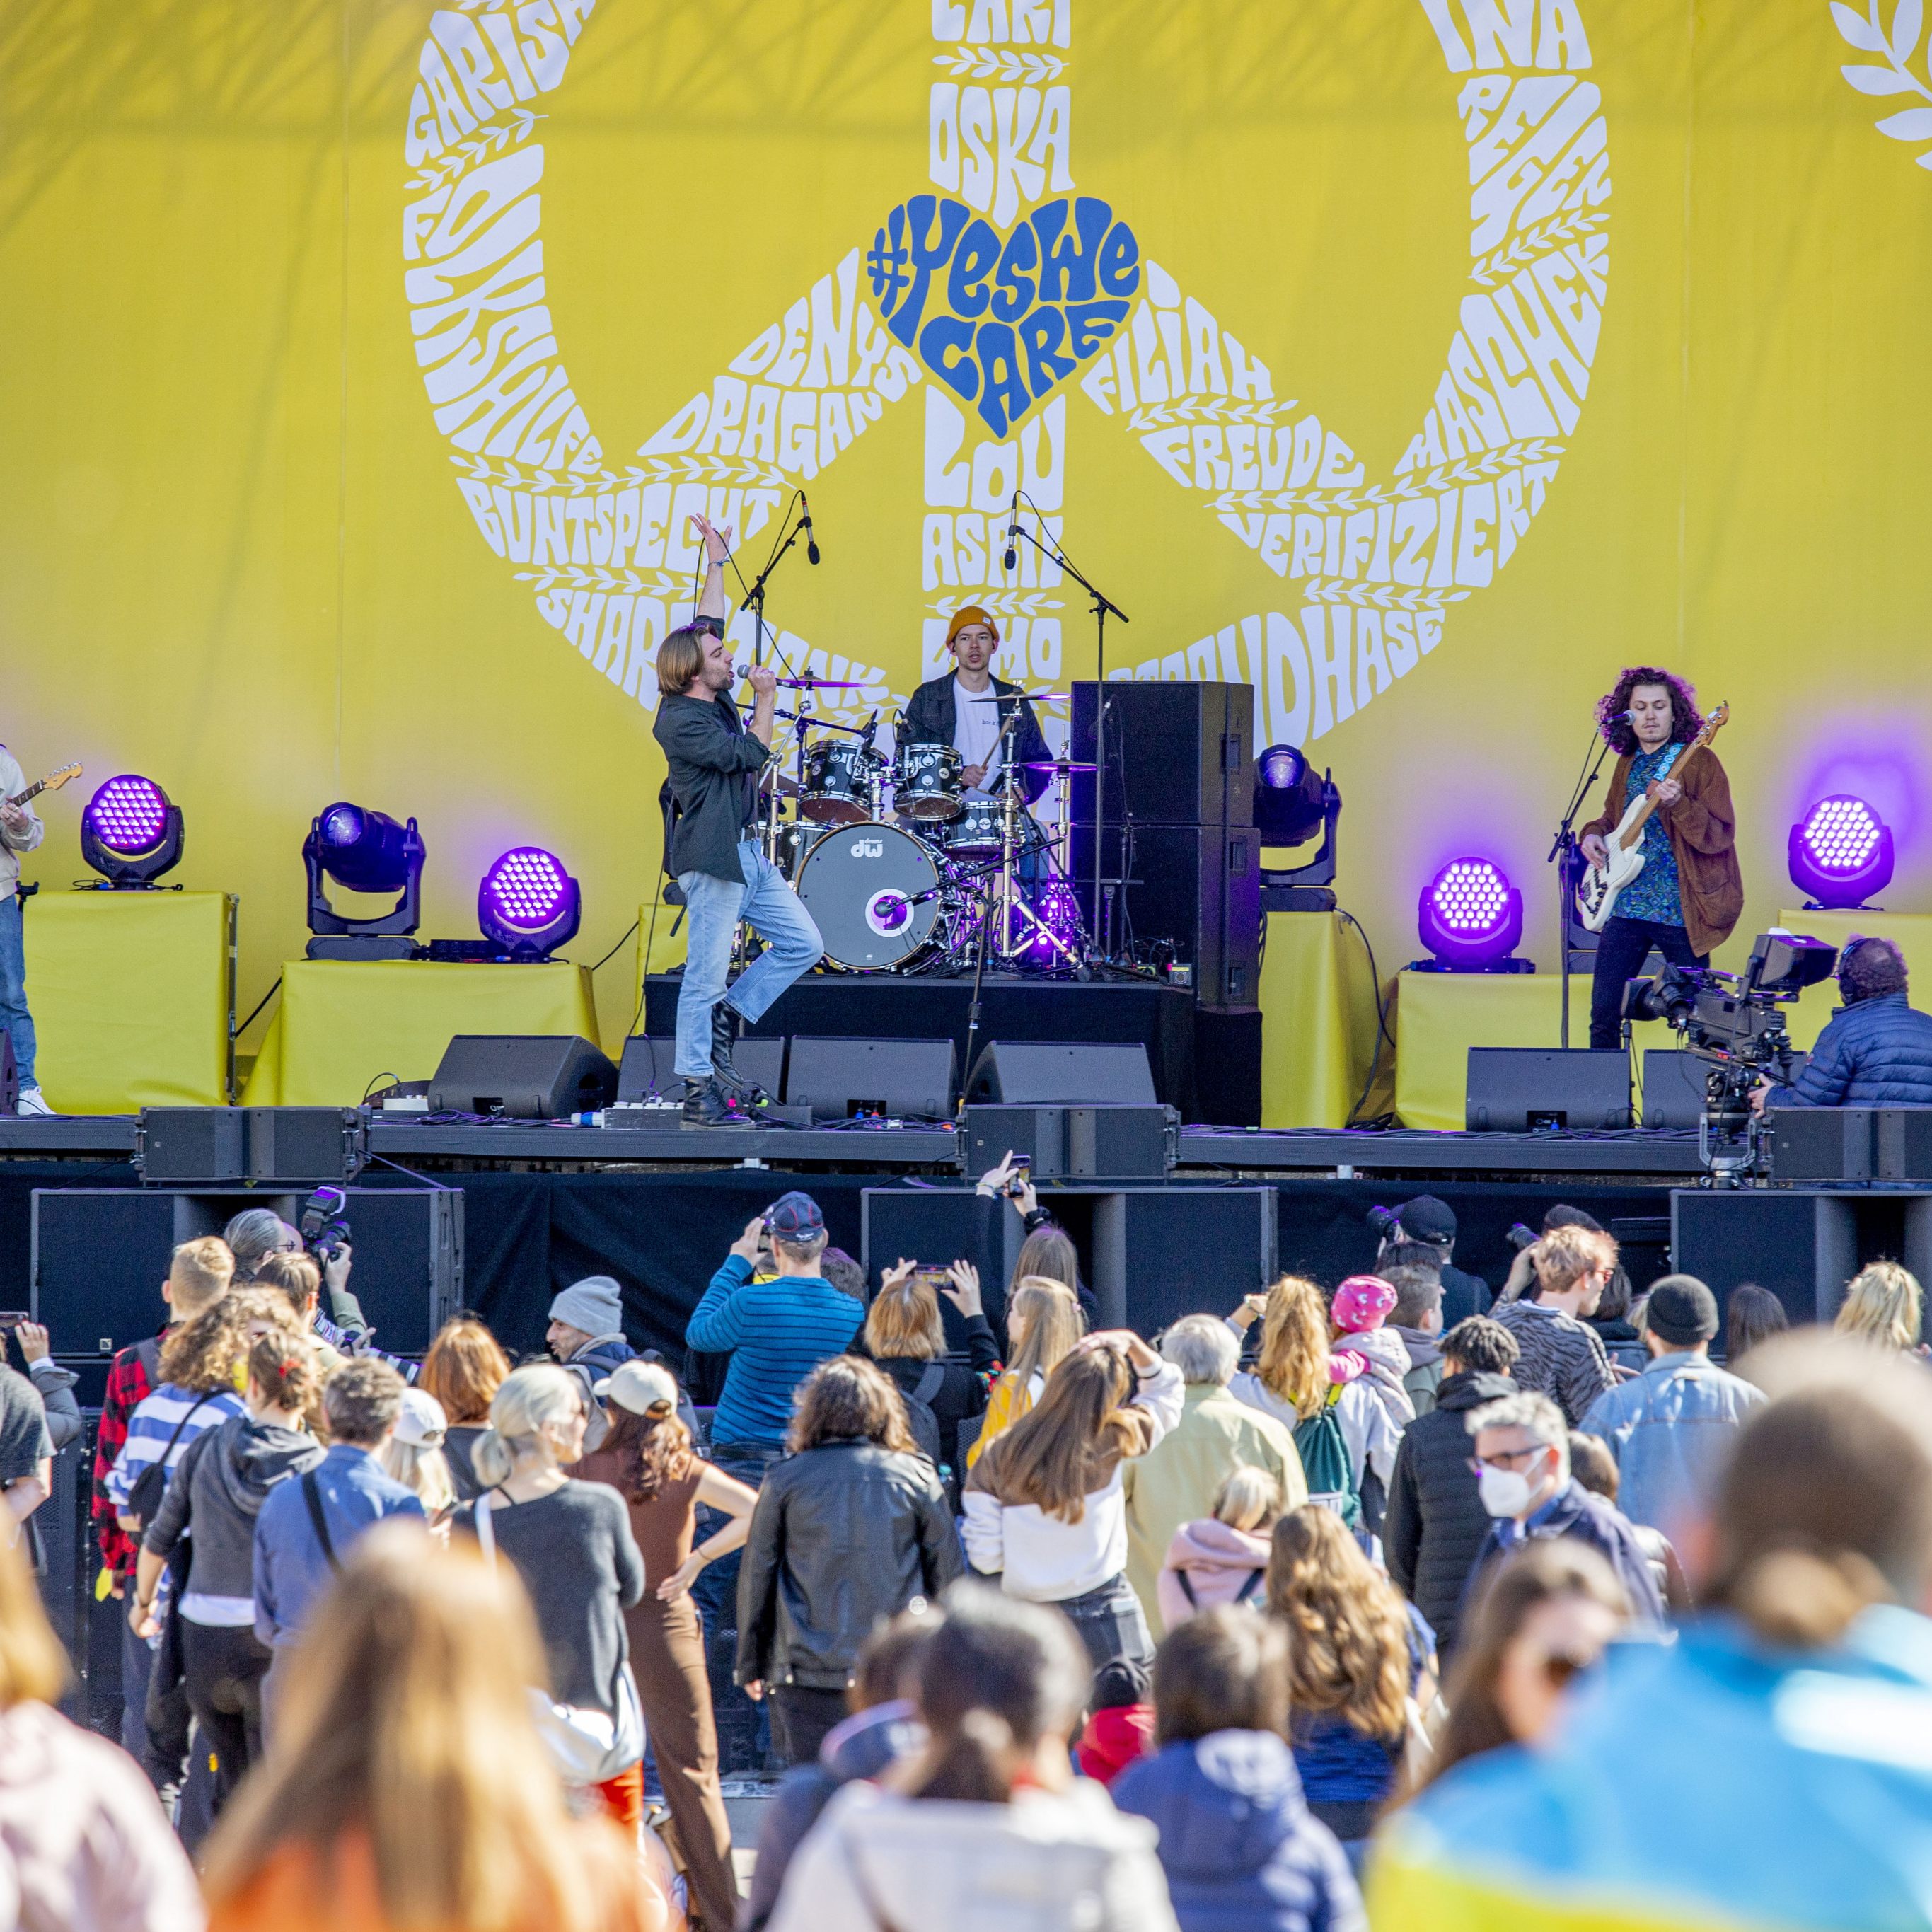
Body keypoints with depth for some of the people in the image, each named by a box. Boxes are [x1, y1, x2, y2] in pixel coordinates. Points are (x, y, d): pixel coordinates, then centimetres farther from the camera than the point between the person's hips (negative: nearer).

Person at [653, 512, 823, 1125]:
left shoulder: (714, 697, 11)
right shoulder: (679, 721, -15)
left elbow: (709, 623, 20)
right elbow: (749, 752, -19)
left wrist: (718, 561, 21)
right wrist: (765, 698, -8)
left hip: (748, 855, 10)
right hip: (712, 861, -10)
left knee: (803, 943, 9)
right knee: (706, 976, -5)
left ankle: (725, 1018, 14)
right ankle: (698, 1092, -1)